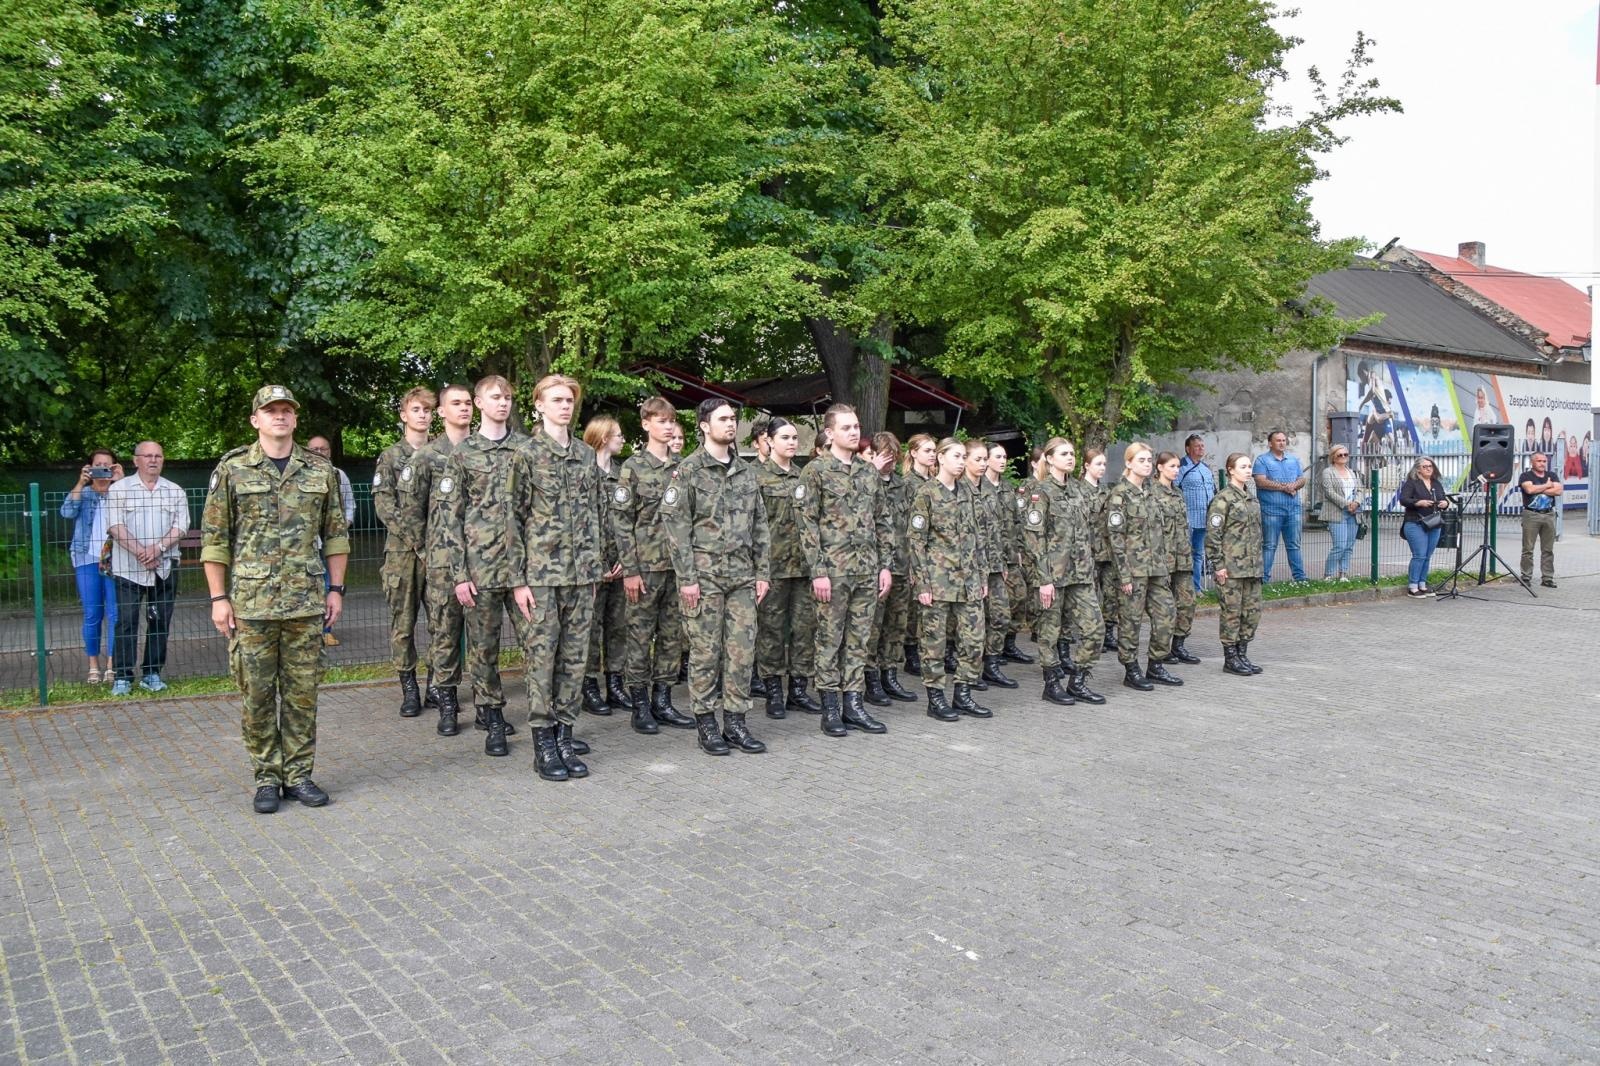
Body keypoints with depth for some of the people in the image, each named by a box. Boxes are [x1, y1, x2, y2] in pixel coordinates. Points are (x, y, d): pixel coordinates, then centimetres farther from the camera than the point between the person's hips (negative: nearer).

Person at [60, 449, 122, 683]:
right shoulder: (83, 493, 11)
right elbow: (67, 512, -7)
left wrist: (121, 482, -13)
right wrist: (81, 483, -13)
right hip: (87, 560, 1)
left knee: (114, 614, -3)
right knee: (92, 614, 3)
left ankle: (111, 666, 1)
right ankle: (93, 666, 10)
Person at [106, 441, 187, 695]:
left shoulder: (175, 492, 11)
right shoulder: (119, 489, 4)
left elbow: (181, 526, 3)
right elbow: (115, 526, -5)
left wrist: (158, 547, -13)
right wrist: (140, 552, -15)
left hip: (164, 567, 3)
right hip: (128, 567, -2)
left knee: (160, 621, 4)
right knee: (126, 622, -4)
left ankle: (152, 673, 13)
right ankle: (123, 677, 1)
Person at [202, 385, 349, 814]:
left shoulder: (321, 470, 7)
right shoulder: (232, 469, 1)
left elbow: (336, 533, 11)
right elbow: (214, 537, 1)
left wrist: (336, 588, 5)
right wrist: (219, 598, -3)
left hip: (307, 602, 2)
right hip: (250, 603, -1)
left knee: (303, 693, 7)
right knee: (257, 694, 5)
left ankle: (298, 774, 18)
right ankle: (266, 778, 17)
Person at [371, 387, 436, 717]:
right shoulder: (390, 457, 5)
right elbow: (383, 504, -3)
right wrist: (414, 537, -13)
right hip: (402, 552, -1)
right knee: (403, 623, 2)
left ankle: (438, 683, 14)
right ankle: (409, 688, 10)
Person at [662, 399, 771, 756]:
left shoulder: (747, 472, 13)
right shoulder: (688, 471, -4)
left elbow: (759, 525, 15)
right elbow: (676, 525, -8)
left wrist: (762, 572, 9)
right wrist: (686, 577, -13)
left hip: (742, 576, 5)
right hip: (704, 575, -5)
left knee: (742, 650, 5)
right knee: (706, 652, 1)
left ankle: (735, 722, 14)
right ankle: (707, 723, 11)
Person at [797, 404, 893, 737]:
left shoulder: (869, 472, 12)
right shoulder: (816, 470, -5)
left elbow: (882, 522, 15)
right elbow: (808, 523, -9)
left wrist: (885, 565, 8)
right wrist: (818, 571, -14)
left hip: (867, 571, 5)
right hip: (833, 570, -5)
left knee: (858, 640, 9)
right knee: (829, 640, 2)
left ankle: (853, 703, 17)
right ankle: (830, 707, 10)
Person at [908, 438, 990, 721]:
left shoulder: (967, 491, 12)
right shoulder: (926, 493, -6)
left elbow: (978, 535, 15)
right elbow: (916, 540, -9)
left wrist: (983, 575, 11)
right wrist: (922, 583, -13)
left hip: (969, 578, 6)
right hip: (938, 578, -6)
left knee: (973, 638, 5)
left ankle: (963, 695, 16)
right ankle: (935, 699, 10)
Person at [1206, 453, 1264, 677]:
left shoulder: (1252, 499, 14)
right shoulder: (1223, 499, -10)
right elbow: (1213, 534, -13)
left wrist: (1258, 562, 18)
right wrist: (1218, 565, -16)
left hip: (1252, 566, 8)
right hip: (1231, 566, -8)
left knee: (1252, 611, 9)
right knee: (1231, 612, -1)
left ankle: (1242, 655, 19)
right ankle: (1230, 658, 7)